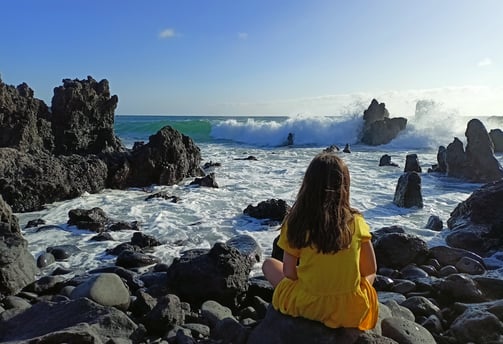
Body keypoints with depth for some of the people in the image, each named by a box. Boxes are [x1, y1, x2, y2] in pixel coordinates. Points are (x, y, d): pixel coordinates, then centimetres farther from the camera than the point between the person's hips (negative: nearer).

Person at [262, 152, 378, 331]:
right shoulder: (356, 222, -9)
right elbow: (370, 270, 0)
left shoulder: (295, 222, -13)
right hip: (352, 309, 2)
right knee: (367, 276, 33)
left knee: (269, 264, 20)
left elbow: (289, 272, -7)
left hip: (308, 306, -2)